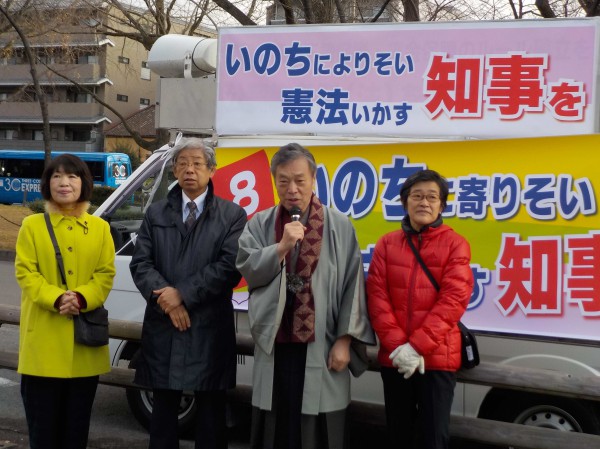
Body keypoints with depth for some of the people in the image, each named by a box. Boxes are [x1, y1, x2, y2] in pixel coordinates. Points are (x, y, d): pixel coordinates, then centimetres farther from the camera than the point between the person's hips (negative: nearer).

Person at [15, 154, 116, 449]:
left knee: (78, 423, 10)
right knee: (43, 421, 3)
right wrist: (56, 298, -21)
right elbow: (25, 272, -4)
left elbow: (106, 274, 1)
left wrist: (81, 298, -18)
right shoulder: (32, 225, 3)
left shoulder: (100, 228, 8)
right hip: (44, 340, -1)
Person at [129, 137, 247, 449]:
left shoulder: (232, 215, 2)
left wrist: (182, 293, -15)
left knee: (211, 412, 8)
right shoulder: (155, 213, 11)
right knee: (163, 409, 12)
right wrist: (165, 298, -14)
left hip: (210, 329, -2)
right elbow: (140, 263, 2)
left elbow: (230, 267, -10)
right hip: (163, 328, 3)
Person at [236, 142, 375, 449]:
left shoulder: (339, 226, -1)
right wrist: (282, 246, -16)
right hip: (274, 345, 2)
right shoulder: (259, 224, 7)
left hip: (321, 347, -2)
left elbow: (352, 285, -4)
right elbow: (247, 269, -4)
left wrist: (345, 340, -9)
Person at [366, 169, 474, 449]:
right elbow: (376, 295, 0)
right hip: (393, 356, 3)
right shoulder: (387, 244, 6)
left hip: (437, 357, -2)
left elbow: (453, 299, -10)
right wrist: (397, 345, -12)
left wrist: (417, 346, -16)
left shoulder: (455, 244, -1)